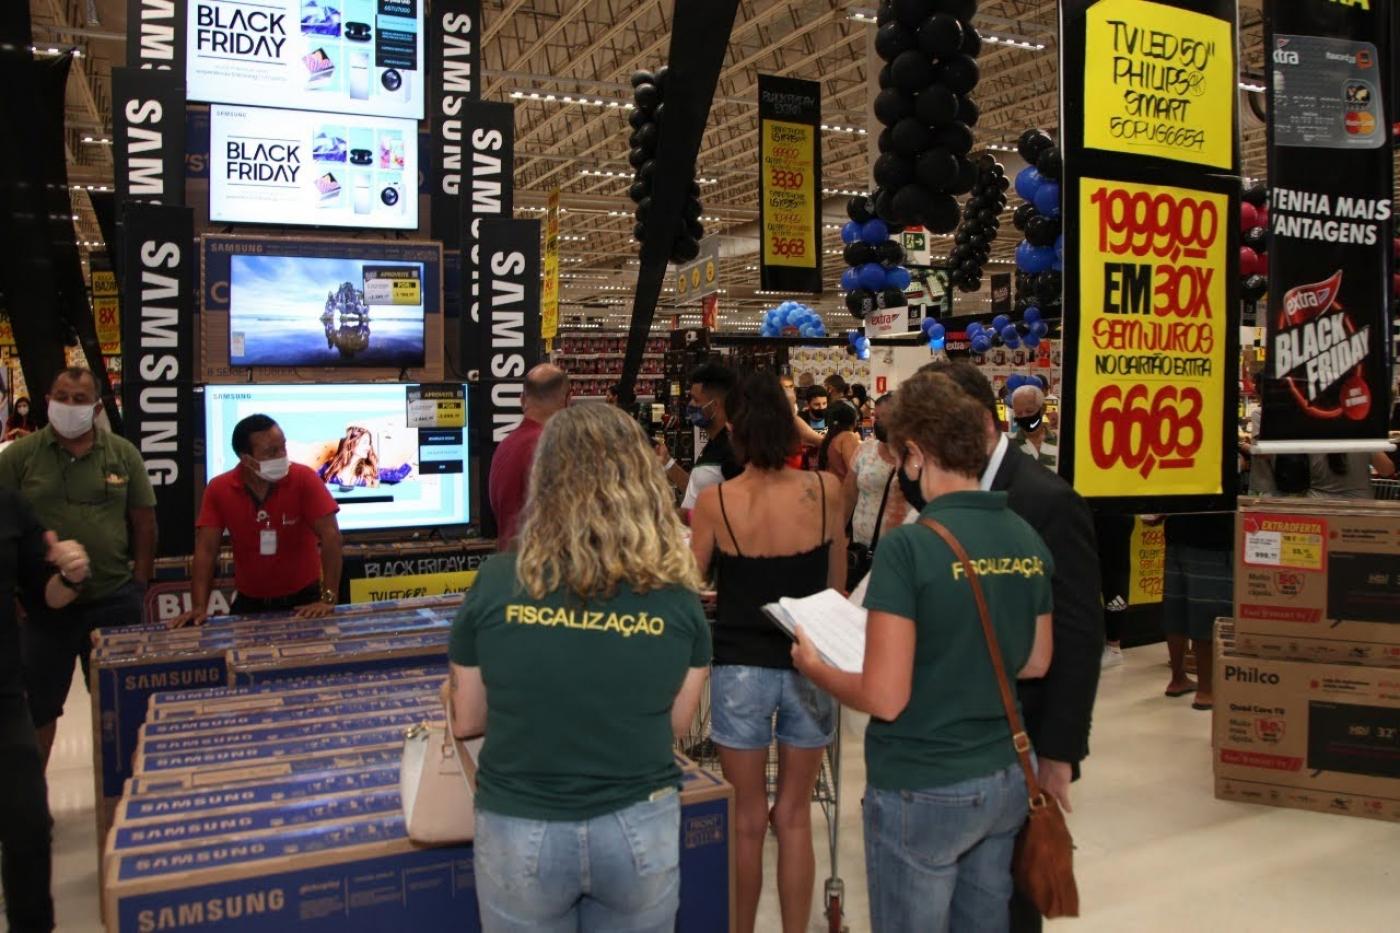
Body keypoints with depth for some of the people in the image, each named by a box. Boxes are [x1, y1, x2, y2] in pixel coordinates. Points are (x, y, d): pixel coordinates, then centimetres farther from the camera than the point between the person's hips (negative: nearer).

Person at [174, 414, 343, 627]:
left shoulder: (304, 479, -16)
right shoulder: (218, 489, -8)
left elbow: (330, 536, -19)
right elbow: (206, 550, -8)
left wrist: (328, 599, -25)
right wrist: (199, 607, -18)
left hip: (304, 599, -2)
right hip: (250, 602, 2)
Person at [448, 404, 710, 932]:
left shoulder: (498, 582, -13)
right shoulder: (678, 595, -11)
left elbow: (465, 722, -2)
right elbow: (676, 726, 1)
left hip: (520, 829, 0)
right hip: (639, 827, 1)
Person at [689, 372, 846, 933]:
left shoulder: (715, 502, -11)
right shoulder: (825, 490, -6)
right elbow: (837, 583, 7)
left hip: (741, 668, -1)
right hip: (809, 665, 2)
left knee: (748, 820, 14)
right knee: (794, 815, 16)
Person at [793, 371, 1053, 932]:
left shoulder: (910, 546, -22)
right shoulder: (1028, 541, -1)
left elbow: (885, 699, -21)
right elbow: (1036, 662, 12)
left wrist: (815, 668, -4)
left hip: (922, 791, -6)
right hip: (1004, 780, 7)